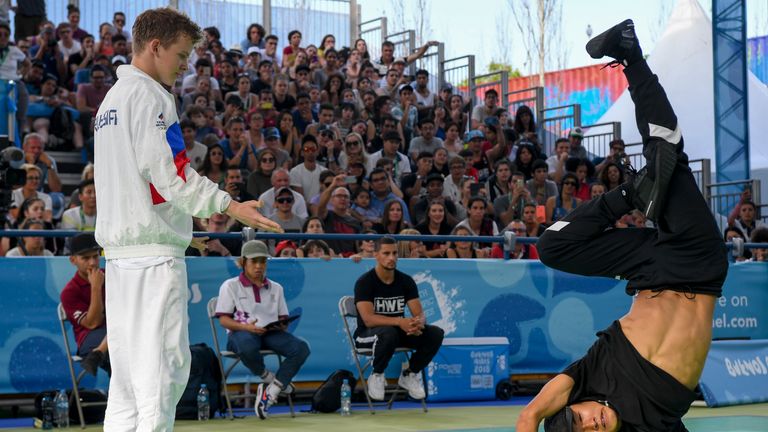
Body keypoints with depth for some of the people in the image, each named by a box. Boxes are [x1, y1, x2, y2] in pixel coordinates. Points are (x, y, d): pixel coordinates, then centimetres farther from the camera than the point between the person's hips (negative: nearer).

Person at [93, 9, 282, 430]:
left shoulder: (111, 98, 22)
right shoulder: (150, 95, -8)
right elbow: (166, 170, -16)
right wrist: (229, 206, -16)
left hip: (118, 247, 10)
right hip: (154, 247, -10)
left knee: (129, 364, 11)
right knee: (163, 360, -9)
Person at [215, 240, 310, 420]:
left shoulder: (276, 288, 22)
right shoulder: (230, 286, 8)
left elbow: (283, 318, 18)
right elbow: (224, 320, 0)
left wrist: (282, 325, -8)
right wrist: (247, 327, -19)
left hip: (271, 332, 4)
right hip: (242, 331, -4)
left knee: (301, 348, -26)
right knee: (247, 348, -43)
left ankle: (269, 393, -23)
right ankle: (269, 378, -11)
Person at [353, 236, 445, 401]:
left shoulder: (406, 281, 0)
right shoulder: (365, 282, -15)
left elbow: (420, 314, -5)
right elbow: (368, 319, -26)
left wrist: (418, 323, -31)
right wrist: (399, 321, -39)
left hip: (399, 331, 5)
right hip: (368, 335, -5)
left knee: (436, 333, -17)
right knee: (389, 333, -40)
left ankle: (409, 375, 4)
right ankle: (376, 375, -12)